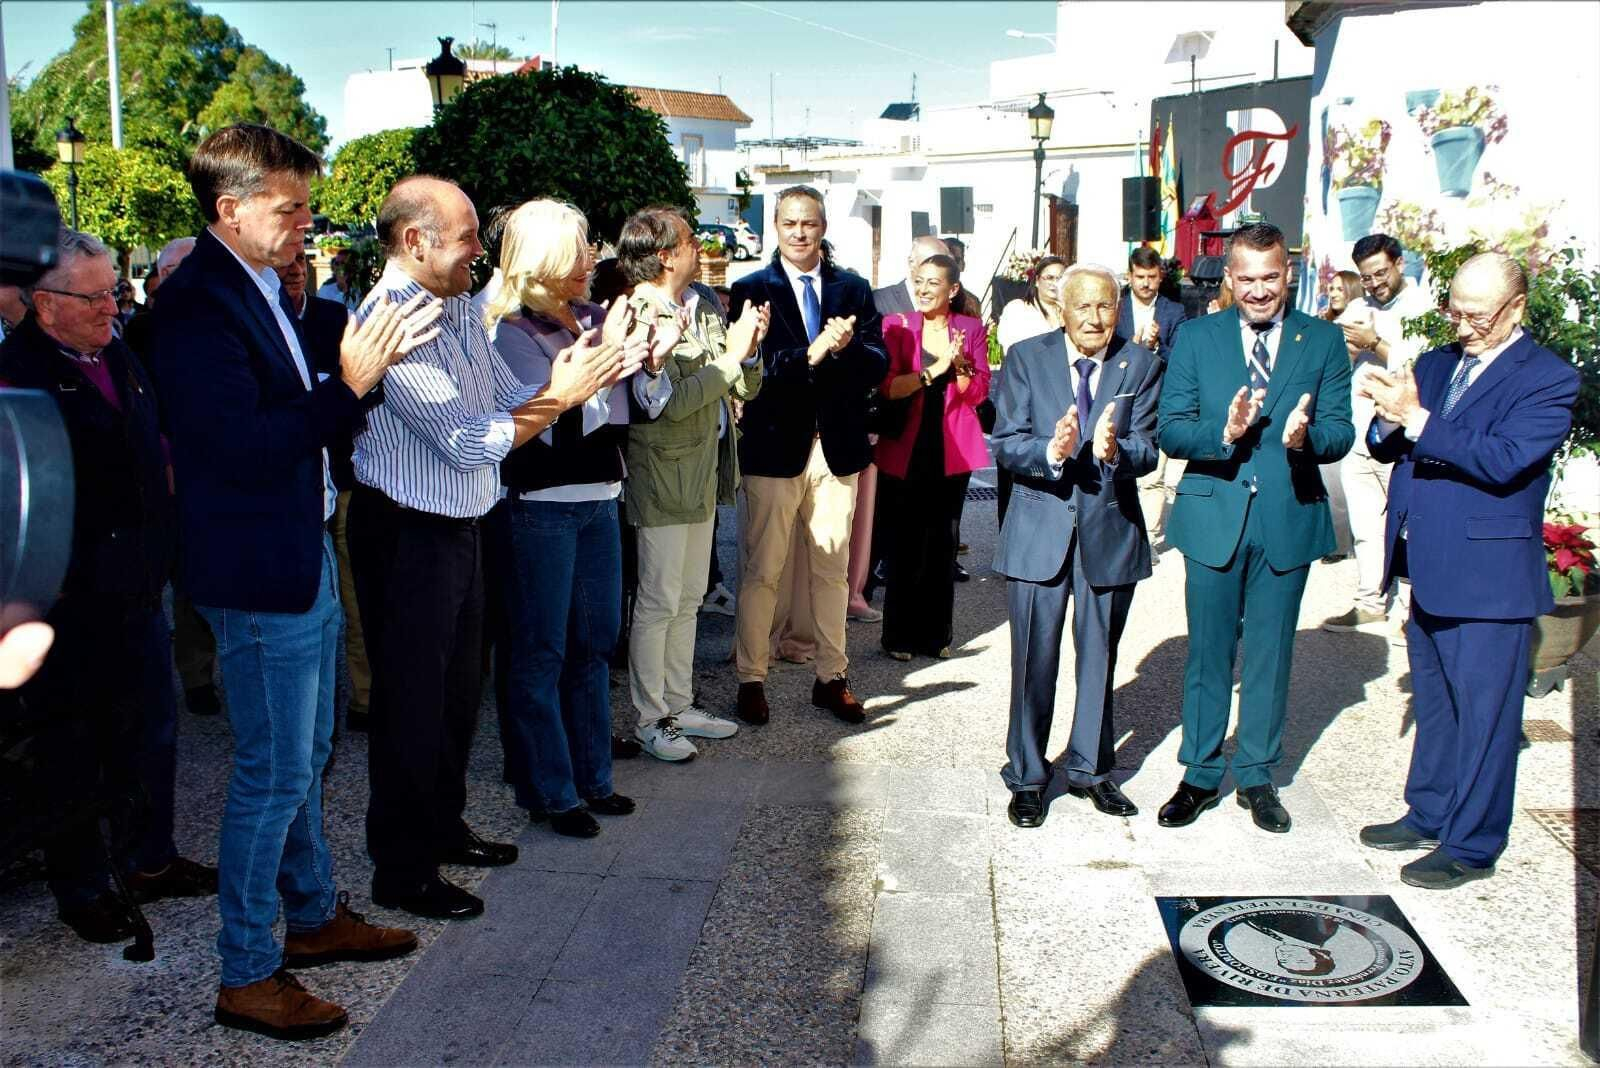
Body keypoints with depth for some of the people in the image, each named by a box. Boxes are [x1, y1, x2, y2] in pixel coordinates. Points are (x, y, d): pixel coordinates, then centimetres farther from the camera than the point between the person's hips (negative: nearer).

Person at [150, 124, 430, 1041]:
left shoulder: (259, 287, 10)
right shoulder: (199, 305, -19)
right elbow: (245, 442, -26)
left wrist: (362, 367, 3)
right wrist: (351, 382, -26)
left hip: (304, 556, 10)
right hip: (259, 574, -10)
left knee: (307, 755, 21)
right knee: (275, 773, 0)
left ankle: (315, 914, 37)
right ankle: (249, 974, 15)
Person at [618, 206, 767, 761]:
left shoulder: (704, 310, 8)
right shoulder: (640, 316, -15)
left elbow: (746, 388, 9)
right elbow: (671, 402, -25)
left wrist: (749, 348, -11)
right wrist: (731, 355, -19)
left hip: (703, 472, 8)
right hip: (663, 475, -8)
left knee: (689, 599, 16)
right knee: (659, 601, 0)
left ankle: (680, 705, 28)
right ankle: (650, 720, 13)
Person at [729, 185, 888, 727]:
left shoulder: (854, 289, 9)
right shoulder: (751, 290, -1)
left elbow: (879, 364, 1)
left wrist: (846, 347, -19)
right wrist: (811, 355, -25)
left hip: (837, 448, 3)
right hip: (775, 447, -3)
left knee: (832, 569, 12)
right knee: (762, 571, 5)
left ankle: (832, 678, 24)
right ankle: (751, 680, 17)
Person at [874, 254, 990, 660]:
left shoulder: (971, 329, 6)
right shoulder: (896, 326, -1)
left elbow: (978, 393, 1)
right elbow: (887, 386, -11)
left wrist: (960, 365, -17)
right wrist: (933, 371, -22)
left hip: (952, 452, 2)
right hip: (905, 450, -2)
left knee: (942, 543, 9)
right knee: (903, 544, 3)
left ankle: (937, 633, 20)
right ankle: (900, 635, 14)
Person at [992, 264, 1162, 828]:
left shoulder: (1141, 365, 0)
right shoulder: (1026, 358, -2)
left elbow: (1146, 449, -8)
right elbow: (1005, 443, -9)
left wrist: (1114, 451, -31)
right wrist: (1051, 451, -29)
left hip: (1111, 527, 2)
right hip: (1040, 526, -1)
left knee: (1100, 657, 15)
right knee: (1034, 661, 5)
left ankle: (1091, 769, 32)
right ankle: (1026, 777, 21)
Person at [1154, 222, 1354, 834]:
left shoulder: (1324, 341, 3)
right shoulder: (1195, 338, 1)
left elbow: (1340, 432, -3)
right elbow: (1170, 432, -4)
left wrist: (1305, 437, -25)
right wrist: (1223, 433, -23)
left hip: (1289, 517, 1)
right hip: (1214, 515, 0)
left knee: (1271, 654, 11)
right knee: (1208, 652, 9)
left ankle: (1256, 775, 26)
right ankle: (1200, 774, 23)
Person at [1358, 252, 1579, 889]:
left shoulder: (1548, 378, -10)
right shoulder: (1436, 363, 11)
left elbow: (1504, 460, -24)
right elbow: (1386, 448, 7)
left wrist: (1416, 418, -29)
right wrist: (1390, 415, -15)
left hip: (1488, 574, -7)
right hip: (1429, 570, 7)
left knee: (1483, 714, 3)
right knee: (1433, 704, 19)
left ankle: (1472, 846, 16)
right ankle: (1428, 815, 34)